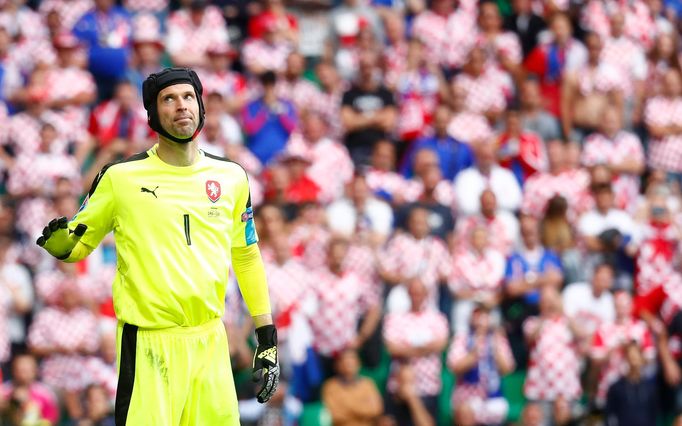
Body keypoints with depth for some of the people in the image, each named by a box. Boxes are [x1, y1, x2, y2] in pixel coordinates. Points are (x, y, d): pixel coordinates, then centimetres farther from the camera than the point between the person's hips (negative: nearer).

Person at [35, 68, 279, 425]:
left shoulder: (231, 177, 9)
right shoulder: (120, 177, -1)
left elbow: (246, 257, 16)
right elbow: (78, 245, 7)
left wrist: (267, 337, 13)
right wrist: (60, 243, -16)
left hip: (211, 341, 3)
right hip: (148, 344, -3)